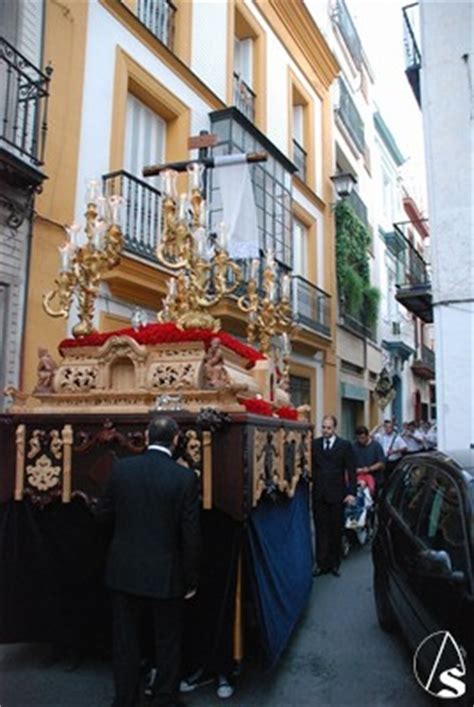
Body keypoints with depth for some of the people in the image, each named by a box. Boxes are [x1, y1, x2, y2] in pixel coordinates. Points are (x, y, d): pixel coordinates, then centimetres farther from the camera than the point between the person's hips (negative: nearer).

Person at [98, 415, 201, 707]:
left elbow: (104, 511, 4)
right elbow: (191, 534, -14)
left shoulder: (121, 468, -9)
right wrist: (191, 580, -2)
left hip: (125, 571, 3)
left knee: (126, 641, 19)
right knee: (168, 644, 17)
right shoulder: (185, 477, -17)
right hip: (166, 575, -2)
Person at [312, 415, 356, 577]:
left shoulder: (345, 445, -1)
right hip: (318, 495, 1)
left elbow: (351, 470, -2)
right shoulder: (314, 444, 3)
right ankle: (321, 564, 13)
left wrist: (351, 492, -8)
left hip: (337, 495, -1)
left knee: (336, 530, 9)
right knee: (321, 530, 5)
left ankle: (334, 564, 21)